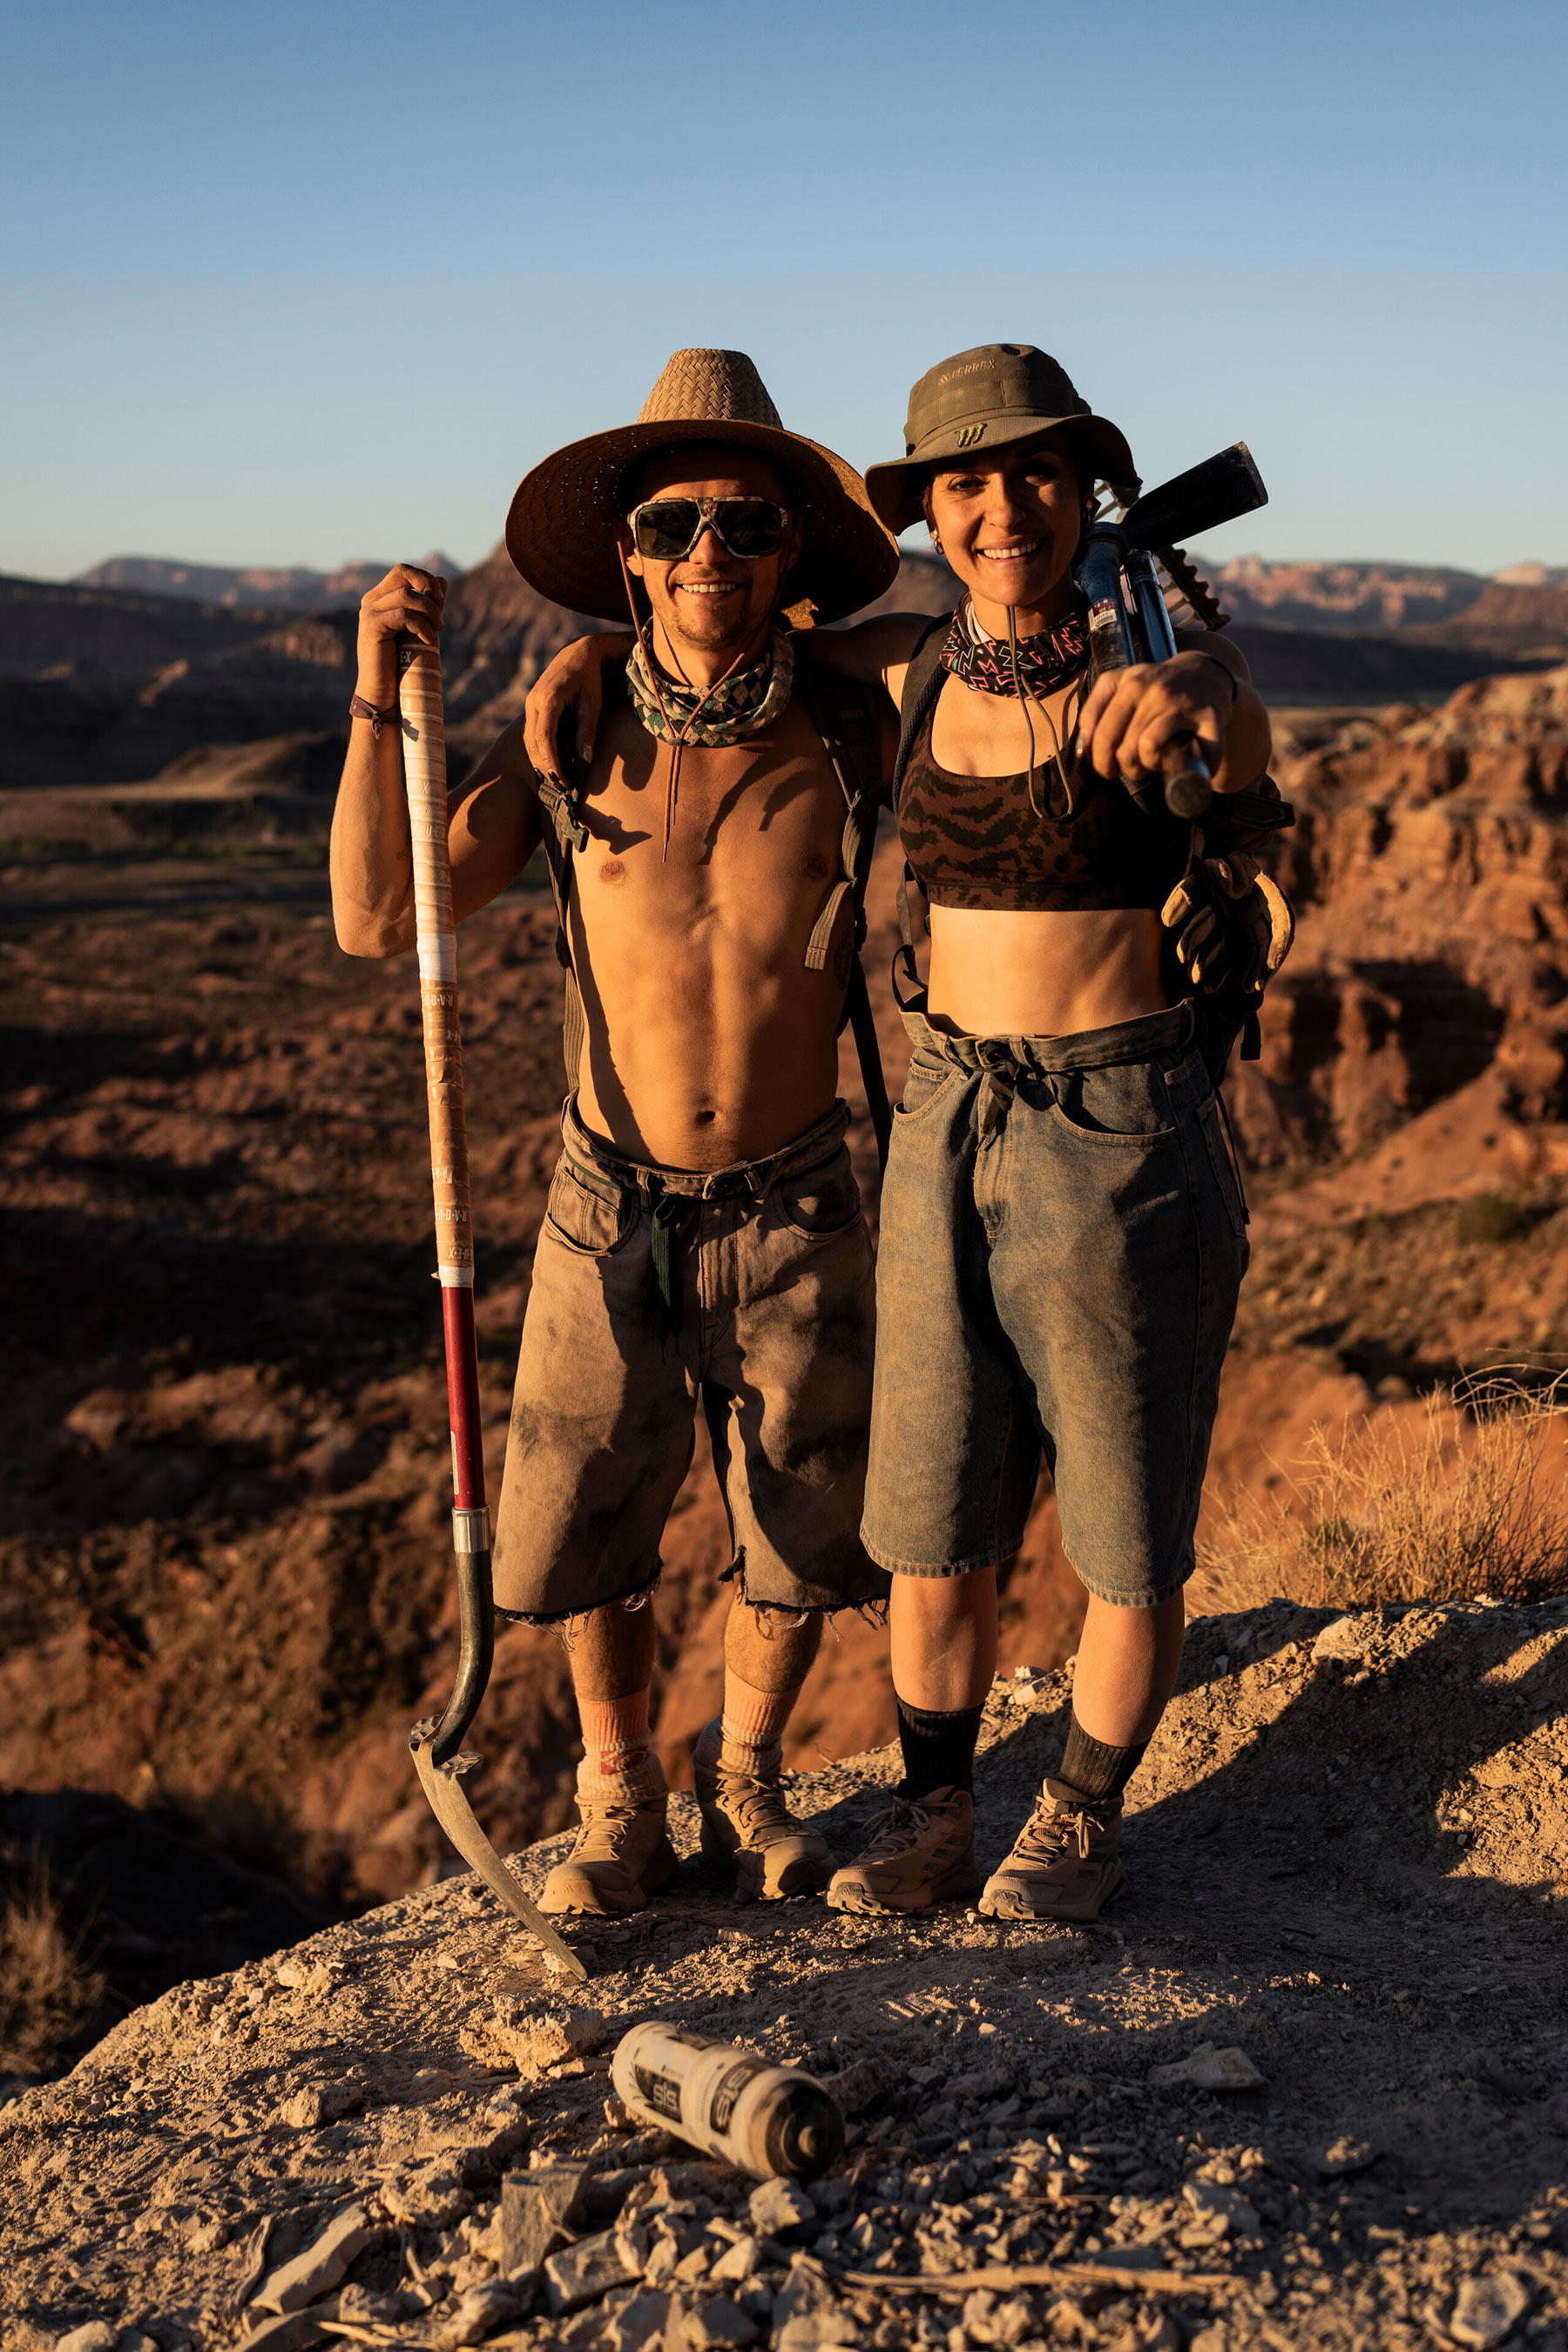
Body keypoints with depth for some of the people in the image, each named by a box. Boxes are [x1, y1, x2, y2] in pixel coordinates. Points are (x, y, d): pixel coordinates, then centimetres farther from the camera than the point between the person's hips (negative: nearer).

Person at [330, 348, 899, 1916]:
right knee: (580, 1533, 8)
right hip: (609, 1212, 0)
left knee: (801, 1544, 11)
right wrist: (381, 691, -18)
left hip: (795, 1214, 0)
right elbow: (377, 921, -11)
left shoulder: (851, 739, -7)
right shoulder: (566, 742, -7)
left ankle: (744, 1780, 39)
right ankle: (620, 1802, 34)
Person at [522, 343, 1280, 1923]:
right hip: (948, 1132, 5)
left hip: (1125, 1134, -4)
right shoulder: (921, 668, 4)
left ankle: (1082, 1818, 30)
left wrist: (1186, 694, -57)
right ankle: (932, 1810, 29)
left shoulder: (1166, 673, -11)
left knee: (1129, 1513, 9)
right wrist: (598, 648, 1)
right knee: (934, 1506, 11)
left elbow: (1240, 748, -34)